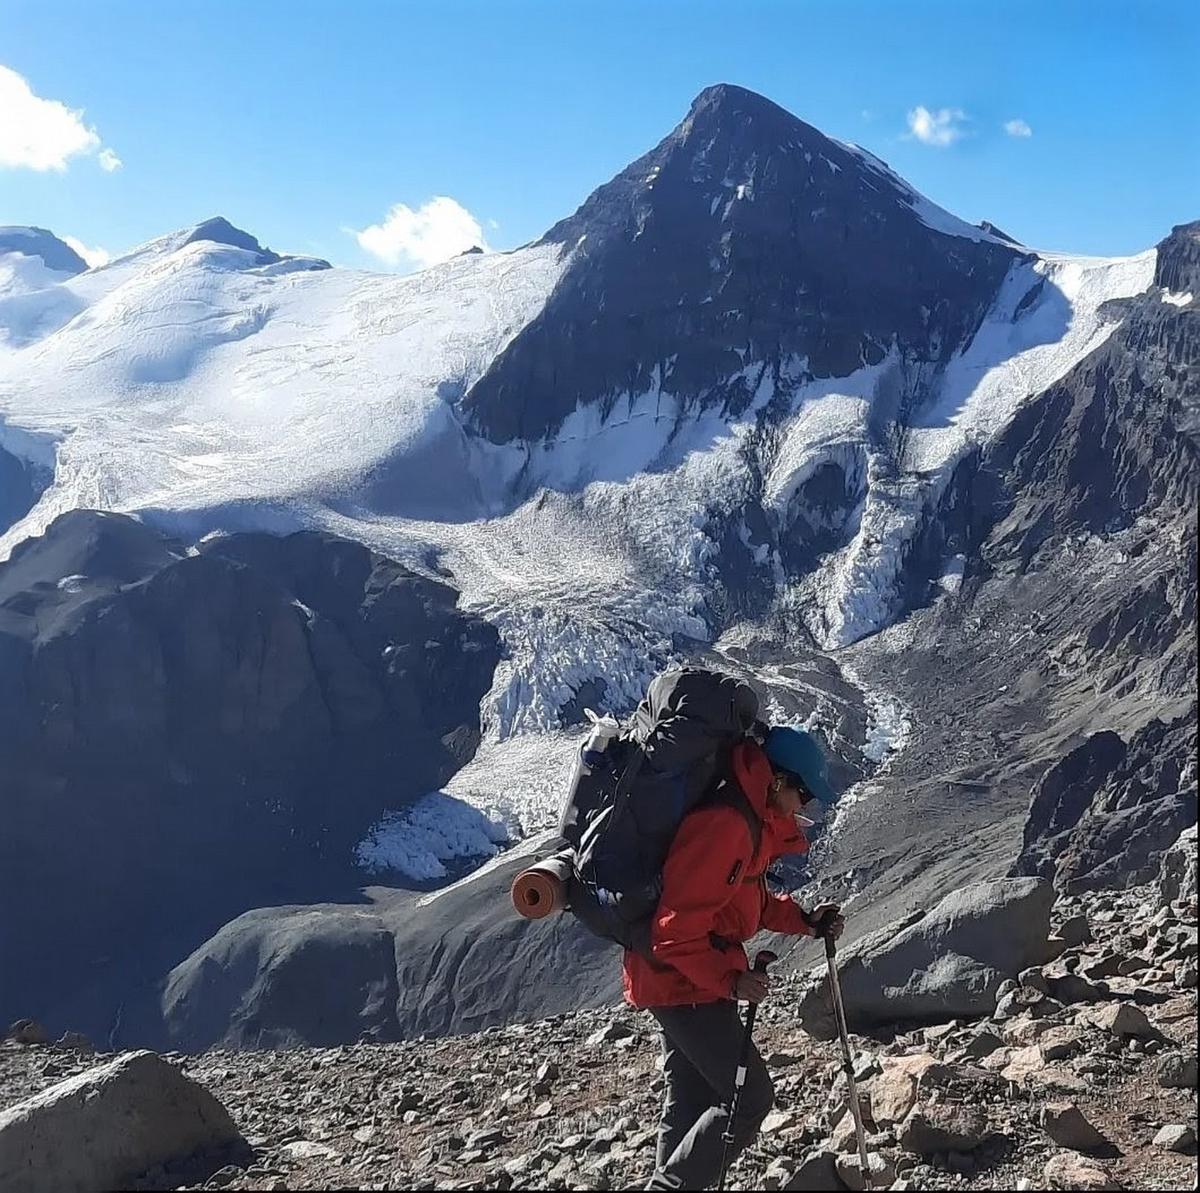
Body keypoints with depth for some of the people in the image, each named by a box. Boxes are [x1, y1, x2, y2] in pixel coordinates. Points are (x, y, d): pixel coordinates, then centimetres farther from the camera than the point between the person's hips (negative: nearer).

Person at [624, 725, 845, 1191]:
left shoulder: (754, 824, 7)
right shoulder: (723, 826, -26)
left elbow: (750, 902, 17)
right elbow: (677, 929, -26)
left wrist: (804, 920, 5)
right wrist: (729, 980, -24)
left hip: (690, 980, 10)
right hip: (684, 982, -10)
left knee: (691, 1101, 16)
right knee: (750, 1096, -6)